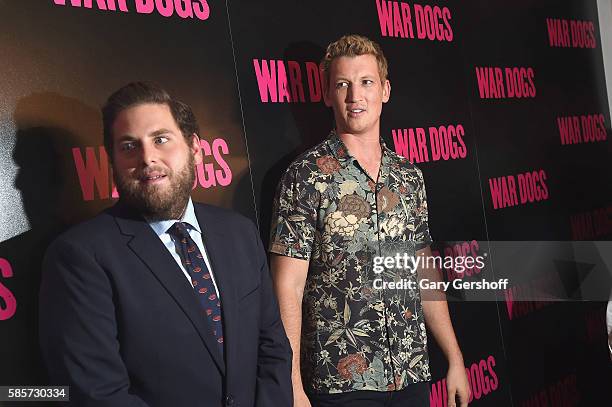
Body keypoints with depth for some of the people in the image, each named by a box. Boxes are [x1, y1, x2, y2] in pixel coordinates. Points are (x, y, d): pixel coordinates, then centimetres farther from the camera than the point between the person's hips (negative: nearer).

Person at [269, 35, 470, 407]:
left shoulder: (409, 176, 6)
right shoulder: (307, 176, -9)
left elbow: (426, 276, 11)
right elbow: (288, 289, -12)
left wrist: (455, 359, 9)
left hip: (413, 375, 5)